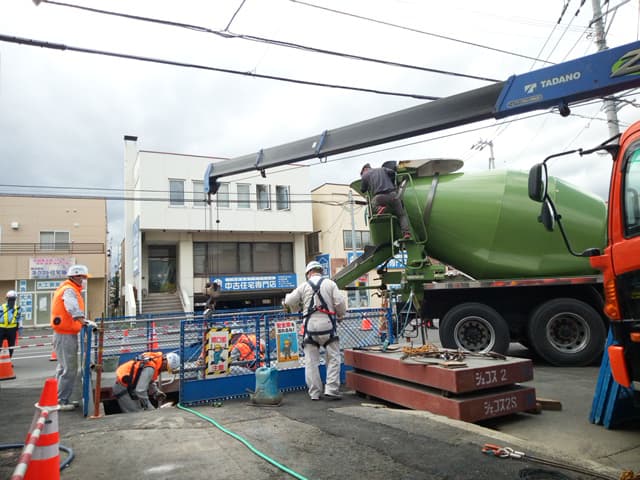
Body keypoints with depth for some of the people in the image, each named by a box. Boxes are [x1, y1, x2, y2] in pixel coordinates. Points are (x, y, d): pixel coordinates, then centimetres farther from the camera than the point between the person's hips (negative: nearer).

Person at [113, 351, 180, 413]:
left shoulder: (156, 358, -5)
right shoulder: (150, 368, -32)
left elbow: (150, 380, 13)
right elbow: (140, 390, -28)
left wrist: (157, 392, 4)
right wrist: (147, 406, -16)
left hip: (131, 386, 9)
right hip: (123, 388, -9)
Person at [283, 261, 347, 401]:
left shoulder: (303, 286, 5)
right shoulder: (330, 283, 3)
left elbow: (288, 302, 5)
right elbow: (340, 303, -3)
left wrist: (299, 307, 25)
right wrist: (340, 315, 16)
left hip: (310, 327, 1)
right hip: (327, 325, -1)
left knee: (311, 361, 8)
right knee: (333, 359, 7)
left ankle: (314, 393, 11)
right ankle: (331, 390, -1)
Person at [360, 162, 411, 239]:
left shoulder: (365, 175, 19)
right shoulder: (383, 169, 28)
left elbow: (362, 190, 23)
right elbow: (392, 172, 17)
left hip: (379, 197, -2)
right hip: (392, 195, 3)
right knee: (402, 214, 13)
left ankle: (379, 209, -9)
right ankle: (406, 232, -10)